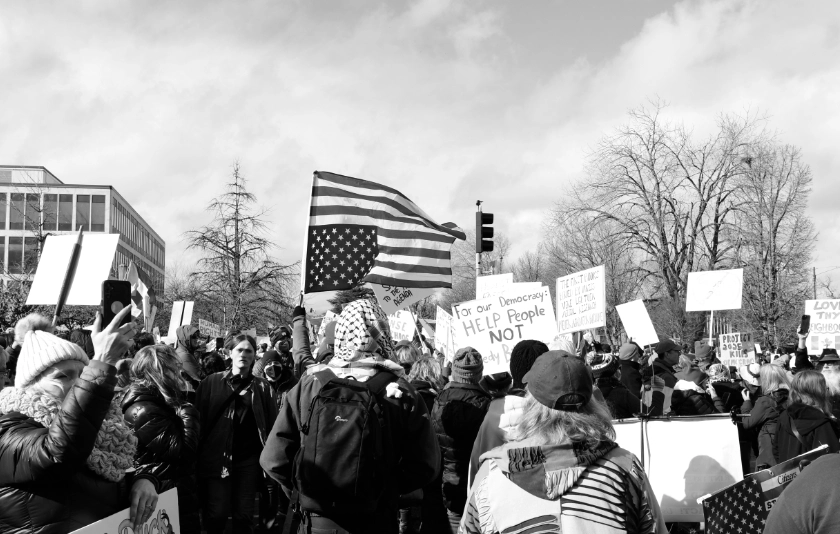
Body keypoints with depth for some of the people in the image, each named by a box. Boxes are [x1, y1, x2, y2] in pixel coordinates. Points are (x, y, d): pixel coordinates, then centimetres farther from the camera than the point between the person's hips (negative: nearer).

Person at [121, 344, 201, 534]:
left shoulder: (156, 399, 8)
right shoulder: (143, 410, -22)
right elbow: (183, 449, -26)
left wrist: (181, 403, 2)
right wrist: (187, 411, -18)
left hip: (175, 489, 10)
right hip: (166, 495, -10)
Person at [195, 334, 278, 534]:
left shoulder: (262, 387, 5)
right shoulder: (212, 382, 2)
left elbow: (272, 424, 1)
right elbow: (198, 418, -1)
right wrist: (197, 455, -8)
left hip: (249, 457, 1)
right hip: (217, 456, -1)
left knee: (244, 515, 7)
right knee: (216, 514, -2)